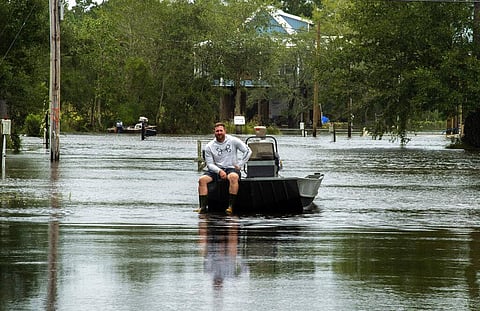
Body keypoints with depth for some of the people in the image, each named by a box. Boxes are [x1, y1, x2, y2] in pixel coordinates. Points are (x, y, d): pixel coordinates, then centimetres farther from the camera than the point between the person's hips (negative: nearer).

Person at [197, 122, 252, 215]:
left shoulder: (233, 141, 2)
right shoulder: (209, 147, 5)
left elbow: (248, 151, 4)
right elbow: (209, 164, 3)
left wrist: (239, 165, -2)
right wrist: (219, 171, -15)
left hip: (231, 169, -3)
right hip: (216, 170, 3)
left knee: (233, 177, -39)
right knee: (202, 179, -24)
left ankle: (231, 206, -38)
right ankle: (203, 207, -28)